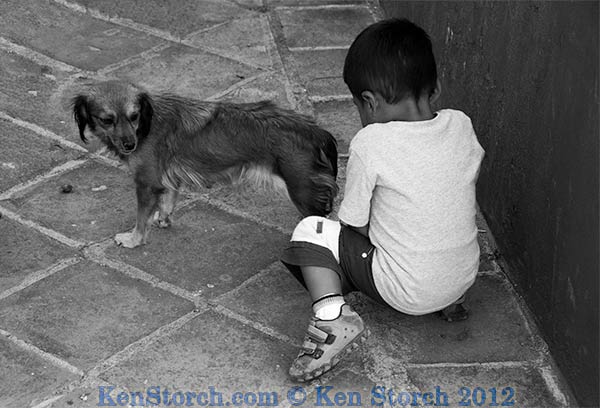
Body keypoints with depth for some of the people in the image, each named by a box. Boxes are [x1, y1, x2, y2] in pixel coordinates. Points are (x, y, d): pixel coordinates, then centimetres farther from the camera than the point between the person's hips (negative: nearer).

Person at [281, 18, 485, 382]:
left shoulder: (371, 143, -20)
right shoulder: (461, 126, -5)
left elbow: (355, 224, -10)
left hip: (406, 292, -5)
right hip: (465, 276, 6)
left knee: (310, 232, 5)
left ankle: (332, 313, -13)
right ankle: (450, 299, 21)